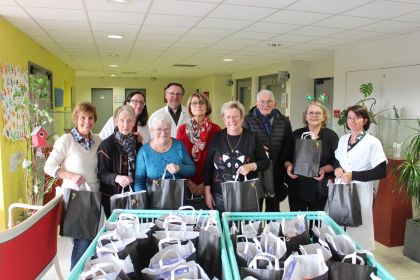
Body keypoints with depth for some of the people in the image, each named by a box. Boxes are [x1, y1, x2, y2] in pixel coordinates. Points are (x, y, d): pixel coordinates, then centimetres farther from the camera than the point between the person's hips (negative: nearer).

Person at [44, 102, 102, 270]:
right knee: (82, 239, -2)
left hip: (94, 194, 6)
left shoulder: (97, 140, 4)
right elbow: (49, 167, -11)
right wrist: (71, 176, -21)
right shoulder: (66, 140, -11)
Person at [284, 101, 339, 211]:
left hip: (320, 189, -2)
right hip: (297, 186, 2)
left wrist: (324, 169, -17)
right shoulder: (296, 135, 9)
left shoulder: (331, 136, 3)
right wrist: (289, 165, -8)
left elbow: (336, 161, 0)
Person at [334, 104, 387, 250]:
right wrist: (337, 168, -1)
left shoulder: (372, 142, -7)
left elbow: (381, 172, -10)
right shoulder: (342, 139, 10)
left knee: (358, 230, -3)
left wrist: (353, 175, -16)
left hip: (360, 192, -5)